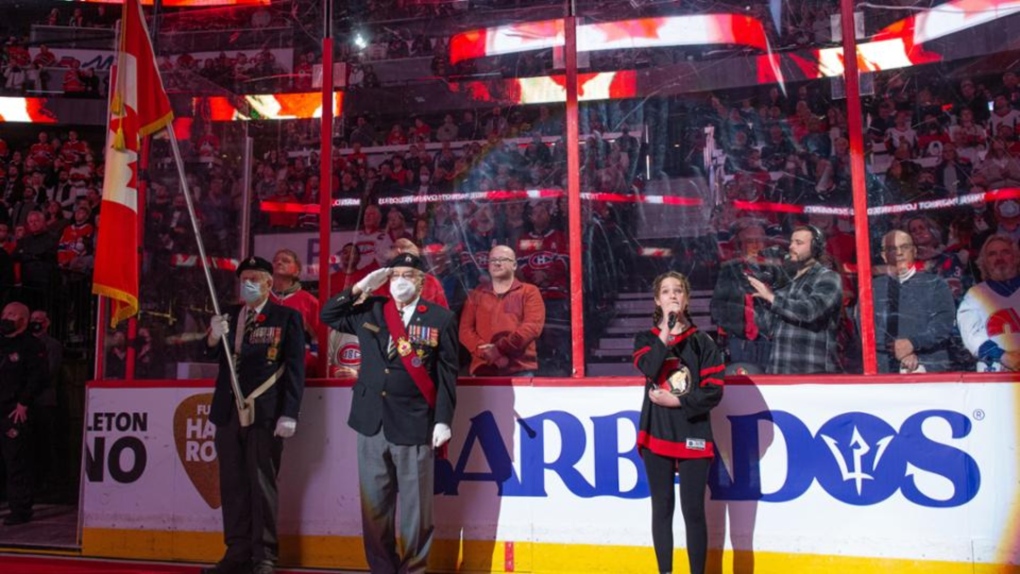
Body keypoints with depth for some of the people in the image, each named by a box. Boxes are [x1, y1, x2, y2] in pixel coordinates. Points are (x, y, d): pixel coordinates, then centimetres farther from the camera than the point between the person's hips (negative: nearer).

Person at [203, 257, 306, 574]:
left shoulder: (287, 317, -1)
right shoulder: (228, 315, 14)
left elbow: (295, 368, -6)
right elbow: (211, 356, 8)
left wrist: (289, 414, -13)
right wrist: (214, 336, -14)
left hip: (265, 412, -5)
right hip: (229, 411, 5)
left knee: (261, 483, 1)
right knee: (232, 485, 10)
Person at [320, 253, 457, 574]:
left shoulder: (440, 318, -2)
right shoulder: (370, 311, 10)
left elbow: (447, 373, -3)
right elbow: (327, 316, 16)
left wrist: (443, 420, -9)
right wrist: (359, 289, 4)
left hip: (415, 425, -4)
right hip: (372, 423, 4)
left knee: (415, 506, 6)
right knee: (373, 504, 12)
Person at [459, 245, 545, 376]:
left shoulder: (529, 292, 10)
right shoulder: (476, 294, 18)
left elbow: (533, 326, -4)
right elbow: (465, 329, 8)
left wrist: (500, 348, -14)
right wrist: (485, 351, -11)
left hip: (520, 369, -2)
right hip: (483, 368, 2)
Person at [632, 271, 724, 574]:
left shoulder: (702, 341, 4)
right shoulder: (646, 339, 8)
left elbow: (714, 391, -4)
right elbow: (649, 368, -15)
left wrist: (677, 401, -11)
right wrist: (667, 332, -17)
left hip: (692, 435, -1)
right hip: (656, 435, 1)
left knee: (693, 510, 0)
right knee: (662, 507, 8)